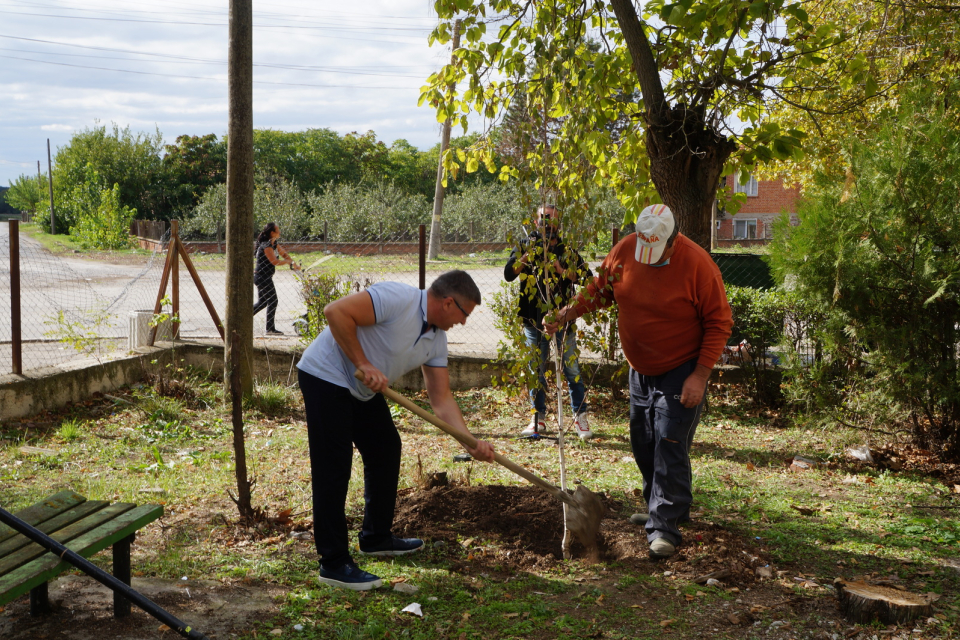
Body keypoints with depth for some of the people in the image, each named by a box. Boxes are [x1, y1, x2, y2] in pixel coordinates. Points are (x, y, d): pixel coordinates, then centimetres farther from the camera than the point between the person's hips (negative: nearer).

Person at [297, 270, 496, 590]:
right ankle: (334, 563, -3)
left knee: (386, 450, 15)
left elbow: (442, 399, 3)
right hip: (326, 377, -10)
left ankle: (376, 537, 30)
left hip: (363, 388, 10)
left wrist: (472, 443, -8)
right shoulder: (397, 298, -24)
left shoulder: (437, 340, 3)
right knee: (333, 469, -9)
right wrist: (363, 364, -27)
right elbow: (335, 312, -30)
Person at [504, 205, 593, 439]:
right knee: (536, 369, 9)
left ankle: (580, 417, 8)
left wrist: (562, 270, -17)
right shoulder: (525, 247, 8)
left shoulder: (567, 251, 5)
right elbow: (508, 274, -5)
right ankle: (538, 418, 19)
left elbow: (587, 275, -6)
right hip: (534, 318, 1)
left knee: (572, 368, -1)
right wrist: (526, 258, -18)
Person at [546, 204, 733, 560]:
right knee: (643, 444, 15)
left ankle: (665, 528, -5)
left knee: (670, 446, -11)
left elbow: (719, 323, -15)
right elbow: (600, 289, 8)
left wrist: (700, 376, -19)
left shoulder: (697, 264, -21)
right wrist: (569, 311, -9)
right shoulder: (624, 250, -8)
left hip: (681, 373, -6)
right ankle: (658, 507, 34)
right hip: (640, 371, 6)